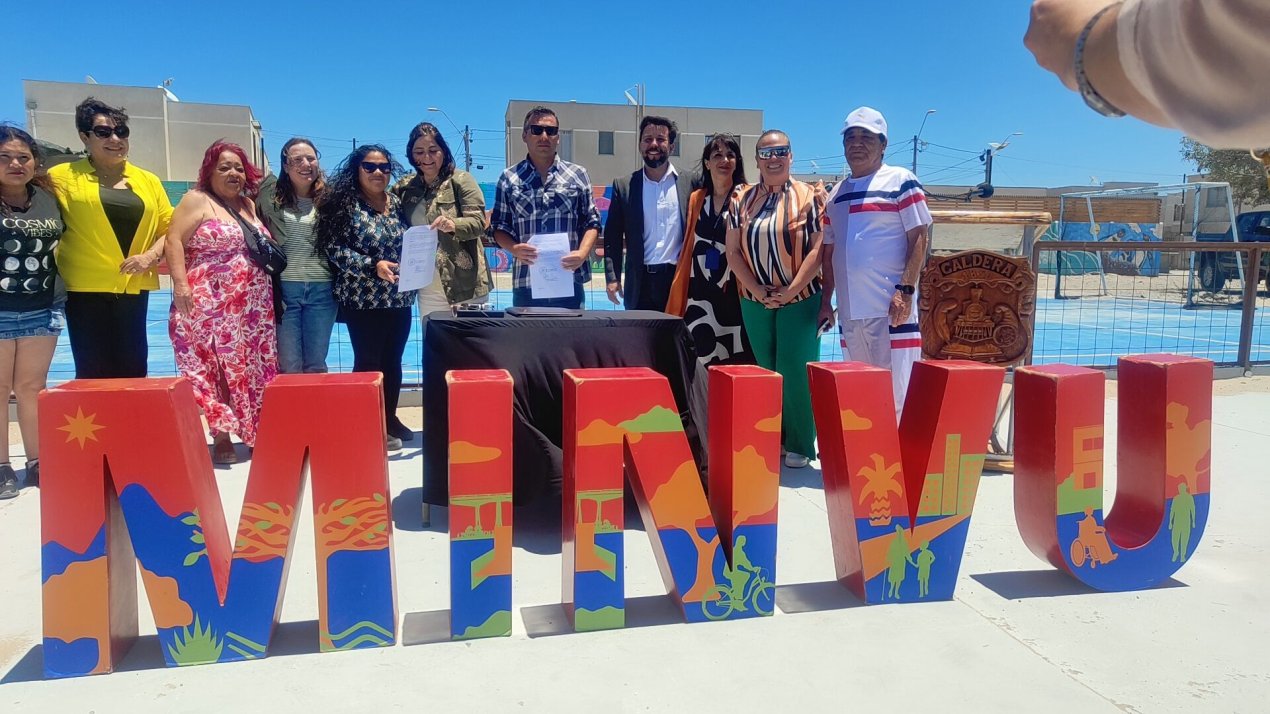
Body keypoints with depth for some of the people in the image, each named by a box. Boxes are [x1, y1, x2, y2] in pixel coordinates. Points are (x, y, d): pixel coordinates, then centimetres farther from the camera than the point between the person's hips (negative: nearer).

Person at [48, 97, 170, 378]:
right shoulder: (63, 177, 3)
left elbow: (169, 227, 13)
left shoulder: (149, 181, 12)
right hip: (85, 288, -3)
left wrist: (151, 256, -4)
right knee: (93, 375, 0)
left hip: (134, 288, 3)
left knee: (133, 372, 4)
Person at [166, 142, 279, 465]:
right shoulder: (197, 200, -1)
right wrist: (180, 284, -19)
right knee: (212, 368, -3)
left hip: (252, 307, 6)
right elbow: (174, 241, -10)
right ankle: (221, 438, 1)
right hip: (210, 304, -6)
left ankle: (254, 433, 14)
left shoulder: (248, 205, 17)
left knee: (252, 369, 7)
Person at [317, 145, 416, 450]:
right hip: (363, 299, -6)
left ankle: (390, 418, 27)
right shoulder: (345, 204, -7)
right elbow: (334, 248, -13)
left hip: (399, 298, 6)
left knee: (393, 360, 13)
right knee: (368, 361, 1)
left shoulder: (397, 203, 10)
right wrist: (372, 265, -22)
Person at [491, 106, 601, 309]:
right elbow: (499, 227, 9)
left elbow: (592, 222, 9)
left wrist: (582, 253, -10)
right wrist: (514, 249, -12)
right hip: (526, 284, 0)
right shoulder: (509, 178, 8)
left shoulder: (577, 175, 9)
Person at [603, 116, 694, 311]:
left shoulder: (689, 183, 5)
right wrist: (612, 277, -2)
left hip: (680, 279, 0)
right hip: (641, 283, 1)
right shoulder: (624, 186, 7)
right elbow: (613, 237, 7)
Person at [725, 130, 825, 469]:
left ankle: (799, 446, 8)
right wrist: (759, 291, -7)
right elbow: (733, 252, 3)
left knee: (795, 373, -4)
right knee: (766, 372, 8)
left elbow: (818, 251, -8)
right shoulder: (742, 200, 7)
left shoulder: (810, 197, -2)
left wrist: (789, 292, -14)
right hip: (755, 302, 3)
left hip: (800, 300, -3)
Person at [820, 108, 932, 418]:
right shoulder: (836, 193, 17)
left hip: (890, 308, -6)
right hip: (850, 310, 6)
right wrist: (825, 300, 15)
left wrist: (906, 290, -16)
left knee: (896, 392, -6)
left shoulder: (900, 180, 0)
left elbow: (919, 237, -6)